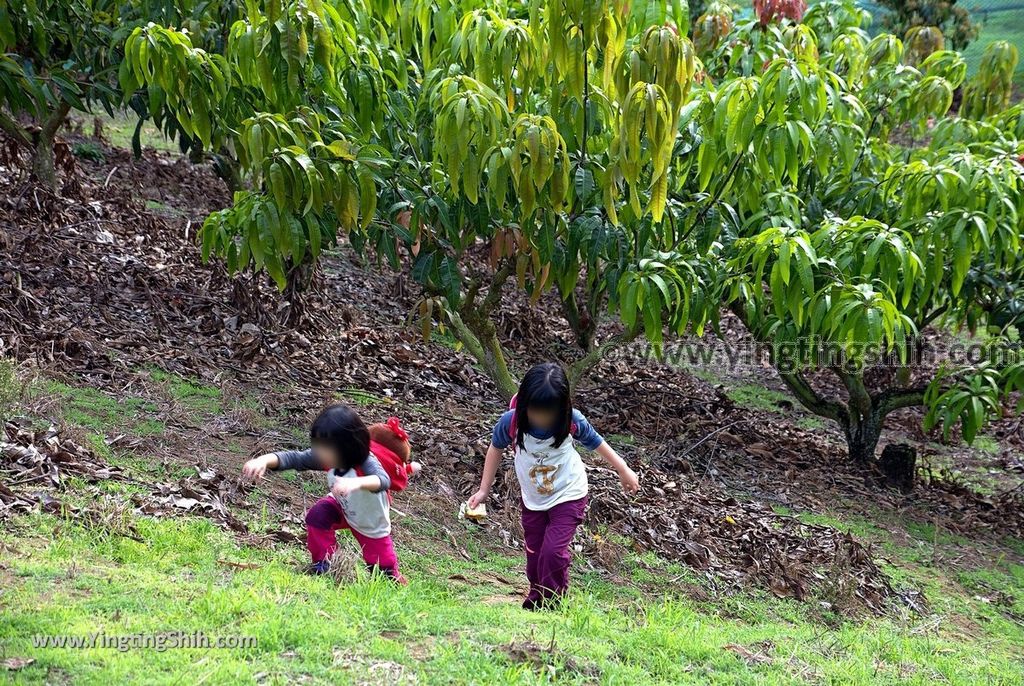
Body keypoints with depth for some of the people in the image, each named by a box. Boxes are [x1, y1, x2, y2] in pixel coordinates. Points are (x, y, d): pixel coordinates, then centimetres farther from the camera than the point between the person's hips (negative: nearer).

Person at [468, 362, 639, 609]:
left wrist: (623, 470, 7)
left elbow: (596, 443, -5)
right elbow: (495, 449, -3)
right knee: (534, 555, 11)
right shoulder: (510, 422, -23)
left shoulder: (572, 421, -25)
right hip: (533, 499, 3)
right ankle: (535, 602, 32)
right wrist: (484, 490, 2)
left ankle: (552, 605, 0)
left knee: (553, 552, -16)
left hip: (568, 496, -3)